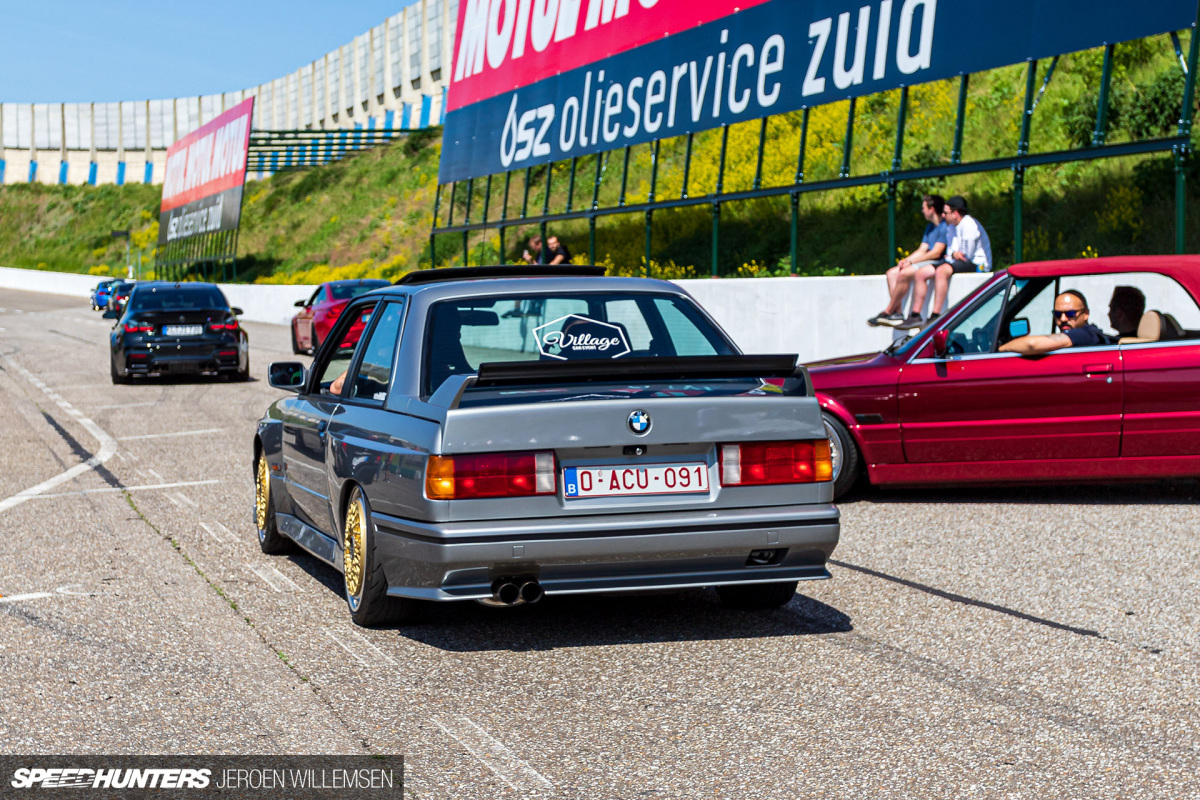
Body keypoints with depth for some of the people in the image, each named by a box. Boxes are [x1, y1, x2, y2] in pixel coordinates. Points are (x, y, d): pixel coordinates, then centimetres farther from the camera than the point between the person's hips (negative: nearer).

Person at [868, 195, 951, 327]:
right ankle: (897, 313, -15)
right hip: (928, 261, 10)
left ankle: (888, 312, -16)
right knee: (892, 273, -4)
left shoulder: (945, 227, -11)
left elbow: (936, 253, -17)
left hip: (938, 263, -10)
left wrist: (911, 261, -12)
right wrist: (906, 260, -1)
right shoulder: (930, 227, 21)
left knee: (904, 274, -27)